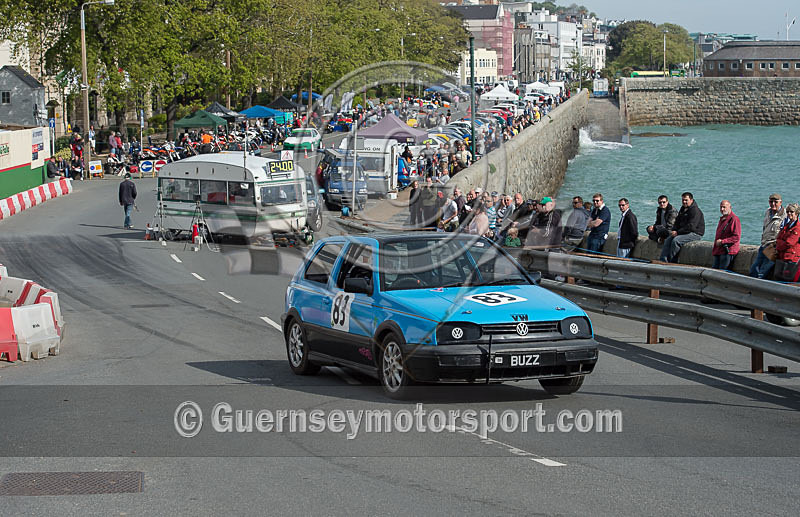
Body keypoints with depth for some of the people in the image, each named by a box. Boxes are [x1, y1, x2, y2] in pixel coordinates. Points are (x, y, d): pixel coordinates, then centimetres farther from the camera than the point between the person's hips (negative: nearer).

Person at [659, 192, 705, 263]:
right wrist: (673, 231, 0)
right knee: (668, 240, -9)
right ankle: (663, 261, -17)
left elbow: (691, 226, -22)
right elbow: (677, 222, 22)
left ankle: (672, 262, -21)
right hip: (684, 233, 9)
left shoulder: (695, 210, -14)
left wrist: (678, 232, -21)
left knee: (676, 240, -28)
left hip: (695, 234, -9)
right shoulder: (682, 209, 16)